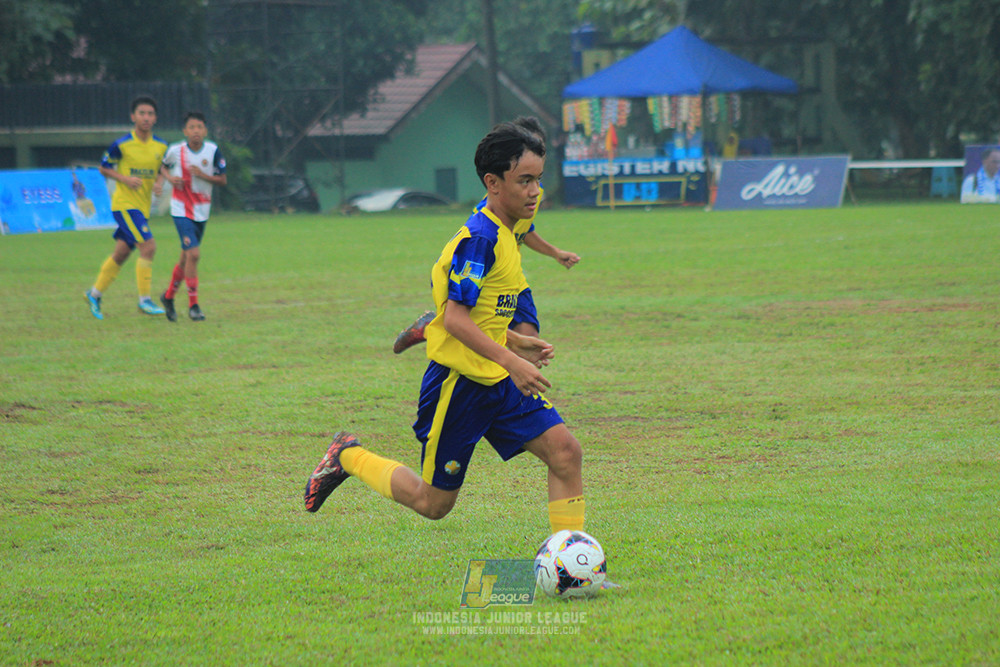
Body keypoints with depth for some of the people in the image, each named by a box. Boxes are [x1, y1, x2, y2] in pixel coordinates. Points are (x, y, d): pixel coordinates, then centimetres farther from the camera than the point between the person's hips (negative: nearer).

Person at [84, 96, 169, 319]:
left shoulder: (161, 147, 4)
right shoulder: (122, 145, -10)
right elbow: (104, 168, 0)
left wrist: (159, 183, -3)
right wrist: (125, 179, -15)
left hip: (143, 207, 6)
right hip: (124, 204, -6)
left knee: (121, 253, 12)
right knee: (148, 246, -18)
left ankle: (95, 294, 28)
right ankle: (144, 300, -10)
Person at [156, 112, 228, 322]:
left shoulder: (213, 151, -7)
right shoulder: (176, 150, -8)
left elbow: (222, 180, -5)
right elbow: (164, 167, 13)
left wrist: (202, 175, -20)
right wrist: (168, 178, -9)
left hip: (202, 210, 3)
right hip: (181, 209, -3)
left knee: (186, 258, 13)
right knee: (193, 254, -17)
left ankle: (168, 297, 35)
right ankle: (193, 305, -8)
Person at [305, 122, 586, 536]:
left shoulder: (501, 233, 10)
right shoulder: (479, 238, -20)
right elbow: (456, 318, -25)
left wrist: (516, 343, 13)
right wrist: (510, 361, -30)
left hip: (498, 381, 8)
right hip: (459, 384, -8)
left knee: (565, 452, -9)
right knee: (433, 503, 5)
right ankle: (348, 458, 28)